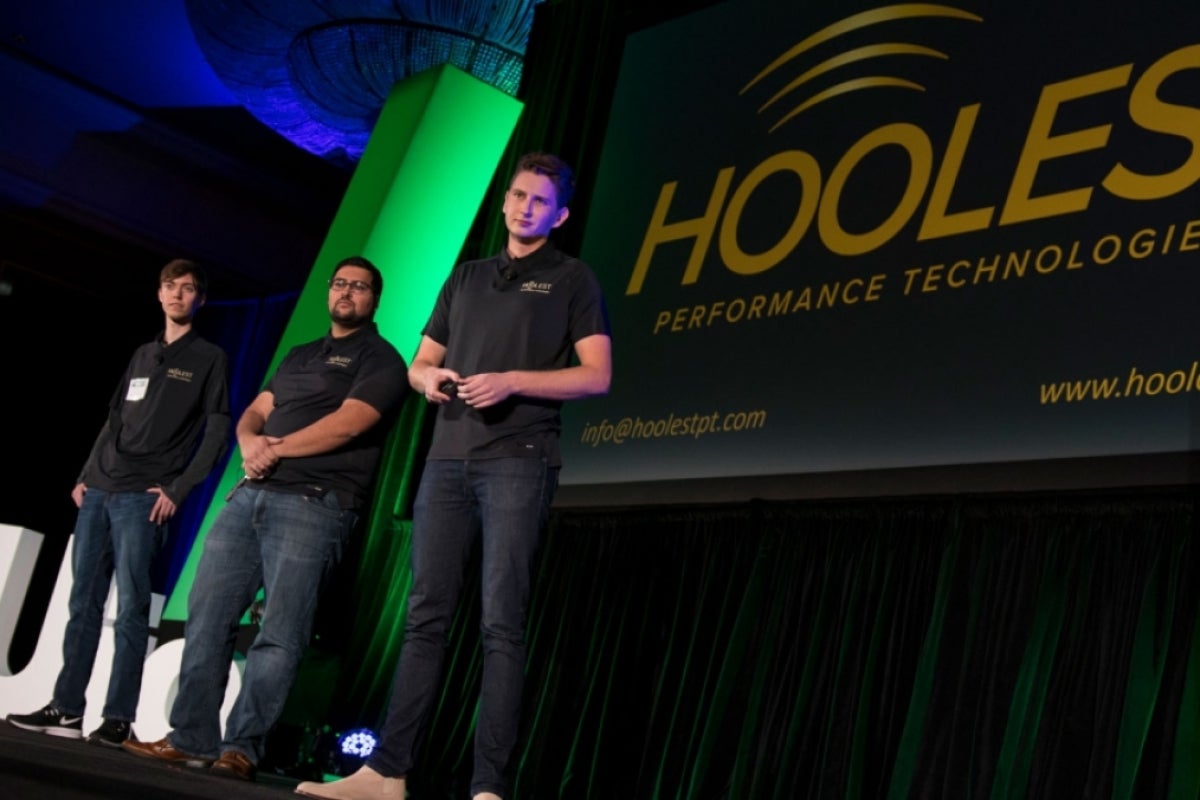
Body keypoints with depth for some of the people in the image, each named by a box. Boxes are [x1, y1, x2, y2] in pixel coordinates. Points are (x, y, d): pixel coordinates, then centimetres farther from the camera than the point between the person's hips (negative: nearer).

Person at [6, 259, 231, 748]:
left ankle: (119, 718, -5)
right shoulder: (142, 355, 21)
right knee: (83, 602, 5)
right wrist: (85, 475, 11)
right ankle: (66, 710, 9)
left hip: (144, 499, -6)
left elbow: (217, 434, -4)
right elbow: (113, 421, 22)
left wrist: (179, 489, -11)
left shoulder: (210, 359, 3)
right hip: (99, 492, 6)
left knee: (131, 608, -8)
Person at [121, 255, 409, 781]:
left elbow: (348, 423, -11)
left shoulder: (380, 359, 3)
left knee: (279, 633, -11)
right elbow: (254, 414, 20)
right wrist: (250, 444, -3)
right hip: (250, 497, 7)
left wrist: (275, 450, -7)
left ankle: (241, 748, -9)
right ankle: (191, 738, 6)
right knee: (207, 616, 2)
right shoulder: (299, 356, 27)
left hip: (314, 504, -7)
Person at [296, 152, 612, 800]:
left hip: (517, 460, -5)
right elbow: (419, 363, 24)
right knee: (426, 614, 3)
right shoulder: (466, 277, 22)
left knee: (501, 623, -9)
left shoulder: (572, 279, 7)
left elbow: (597, 376, -3)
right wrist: (427, 377, 0)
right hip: (448, 459, 5)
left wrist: (513, 381, -14)